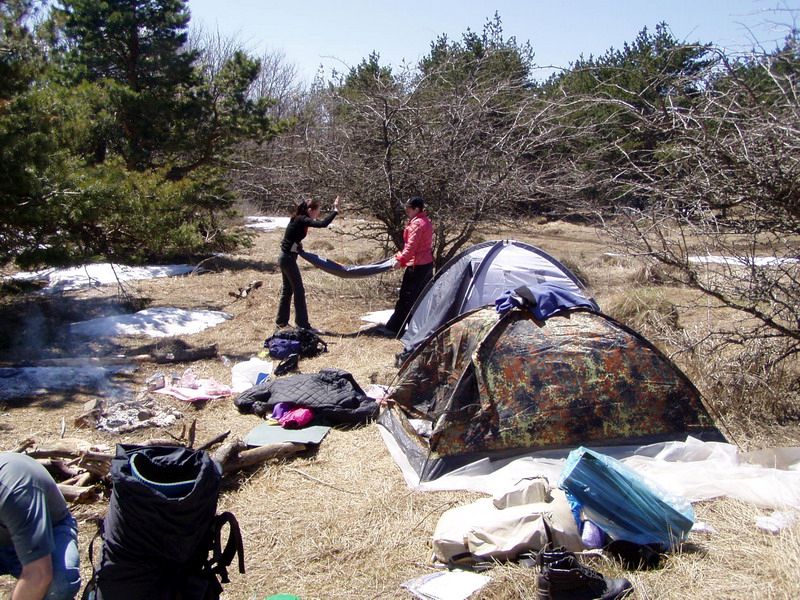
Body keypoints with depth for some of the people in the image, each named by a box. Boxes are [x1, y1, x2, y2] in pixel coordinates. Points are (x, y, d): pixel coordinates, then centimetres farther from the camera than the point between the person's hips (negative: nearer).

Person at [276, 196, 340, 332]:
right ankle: (303, 325, 0)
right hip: (288, 258, -10)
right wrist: (335, 211, -24)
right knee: (299, 291, -5)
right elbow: (323, 224, -31)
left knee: (287, 290, 16)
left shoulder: (299, 219, 8)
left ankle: (281, 322, 25)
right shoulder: (301, 220, -19)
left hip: (286, 258, 10)